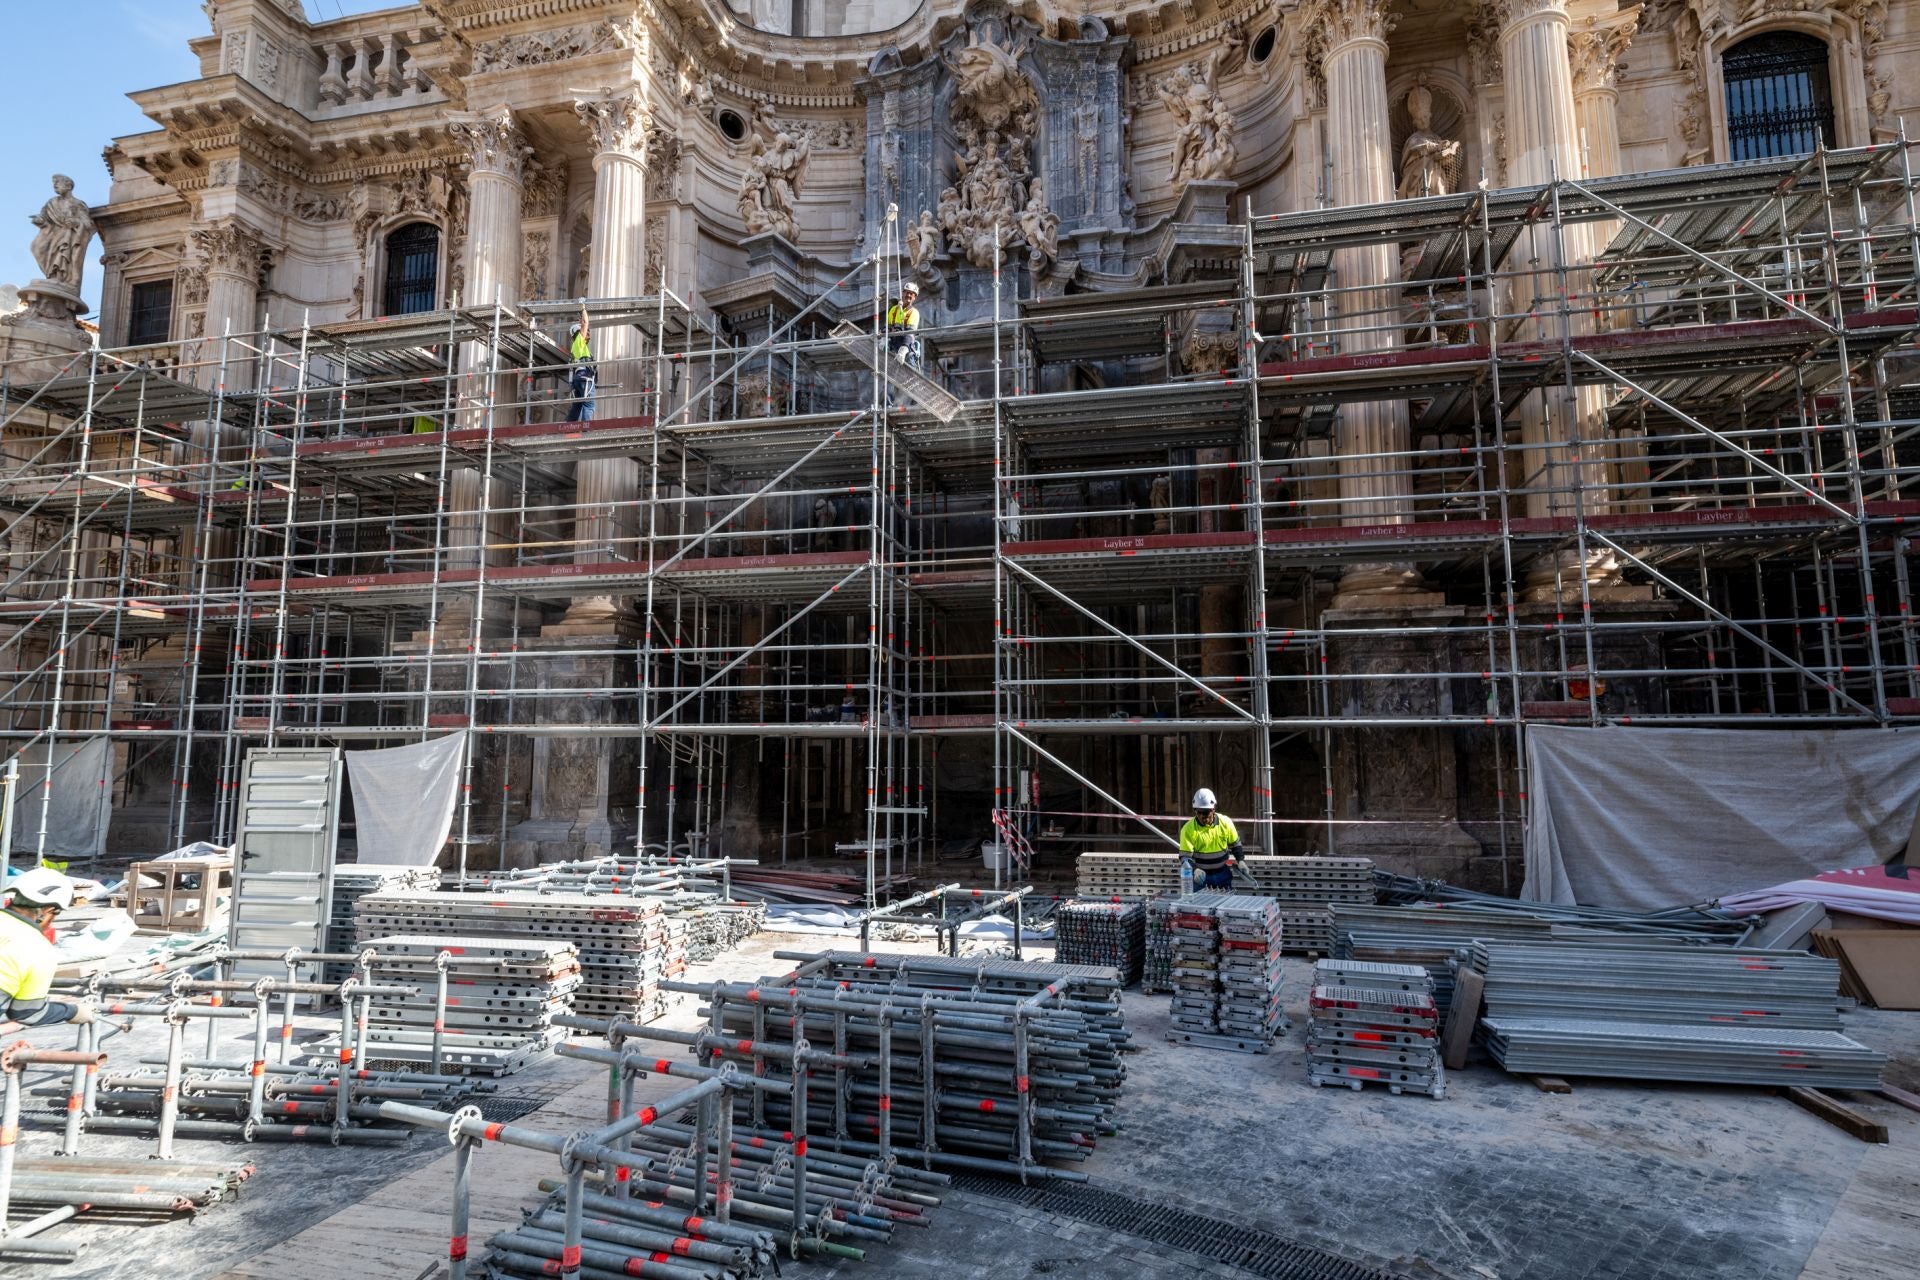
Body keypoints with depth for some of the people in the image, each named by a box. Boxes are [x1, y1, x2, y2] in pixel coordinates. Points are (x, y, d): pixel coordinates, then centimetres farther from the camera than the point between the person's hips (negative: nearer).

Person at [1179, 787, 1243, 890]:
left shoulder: (1225, 822, -6)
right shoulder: (1188, 829, -16)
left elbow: (1235, 844, 9)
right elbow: (1185, 856, -18)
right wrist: (1195, 870, -34)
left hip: (1223, 873, 3)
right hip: (1200, 875, -3)